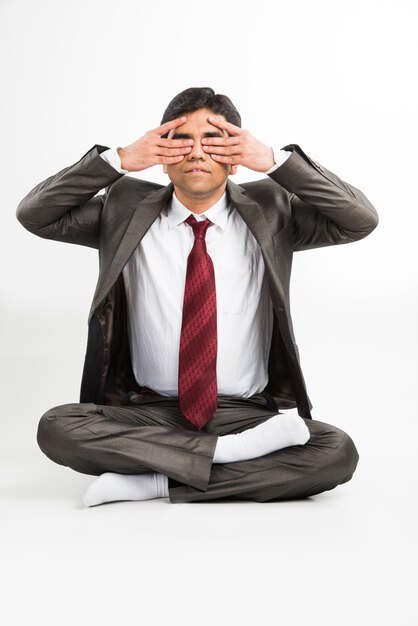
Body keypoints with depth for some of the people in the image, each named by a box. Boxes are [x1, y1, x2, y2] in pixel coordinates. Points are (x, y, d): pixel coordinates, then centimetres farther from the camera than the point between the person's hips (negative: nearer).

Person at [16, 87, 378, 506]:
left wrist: (274, 161, -13)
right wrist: (118, 160, -10)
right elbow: (33, 215, 0)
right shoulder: (126, 211, 5)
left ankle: (153, 483, -22)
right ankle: (231, 452, -24)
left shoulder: (270, 212, 4)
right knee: (56, 427, -26)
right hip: (149, 412, 1)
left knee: (338, 452, -27)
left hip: (247, 413, 0)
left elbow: (361, 220, -6)